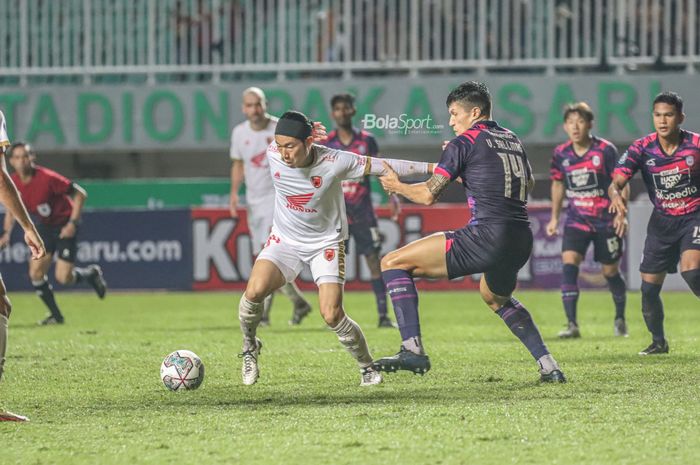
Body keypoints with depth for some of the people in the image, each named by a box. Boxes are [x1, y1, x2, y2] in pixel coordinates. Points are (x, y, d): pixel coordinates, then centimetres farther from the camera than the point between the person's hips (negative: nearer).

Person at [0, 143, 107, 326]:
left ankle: (91, 273, 21)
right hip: (45, 227, 6)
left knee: (63, 278, -13)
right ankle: (56, 315, 12)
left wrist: (73, 223, -23)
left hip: (65, 226, -6)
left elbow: (80, 194, -19)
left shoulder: (47, 178, -26)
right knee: (35, 274, -6)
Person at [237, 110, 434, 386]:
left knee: (331, 315, -15)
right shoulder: (273, 154, -17)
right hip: (285, 239, 2)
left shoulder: (335, 162, -24)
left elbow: (384, 166, -15)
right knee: (254, 291, -23)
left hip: (326, 243, -2)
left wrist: (432, 169, -12)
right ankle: (250, 348, 6)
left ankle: (368, 368, 10)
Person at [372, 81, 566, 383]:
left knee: (393, 263, -3)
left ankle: (412, 349, -17)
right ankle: (549, 366, 29)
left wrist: (397, 186, 16)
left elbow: (428, 195, -4)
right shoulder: (512, 140, 20)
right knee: (497, 299, 38)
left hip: (487, 236, -8)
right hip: (522, 242, 8)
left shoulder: (465, 143, -1)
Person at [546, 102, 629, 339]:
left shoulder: (605, 150, -12)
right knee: (569, 263, -18)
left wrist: (621, 214, -16)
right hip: (576, 219, 2)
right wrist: (554, 217, 15)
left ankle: (620, 319, 32)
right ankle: (572, 324, -19)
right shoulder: (561, 154, -2)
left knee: (610, 272, 7)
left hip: (606, 220, -2)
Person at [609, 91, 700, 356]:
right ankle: (658, 341, 25)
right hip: (662, 221, 3)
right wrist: (616, 195, -41)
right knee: (649, 286, 3)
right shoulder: (642, 148, -11)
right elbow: (616, 182, -17)